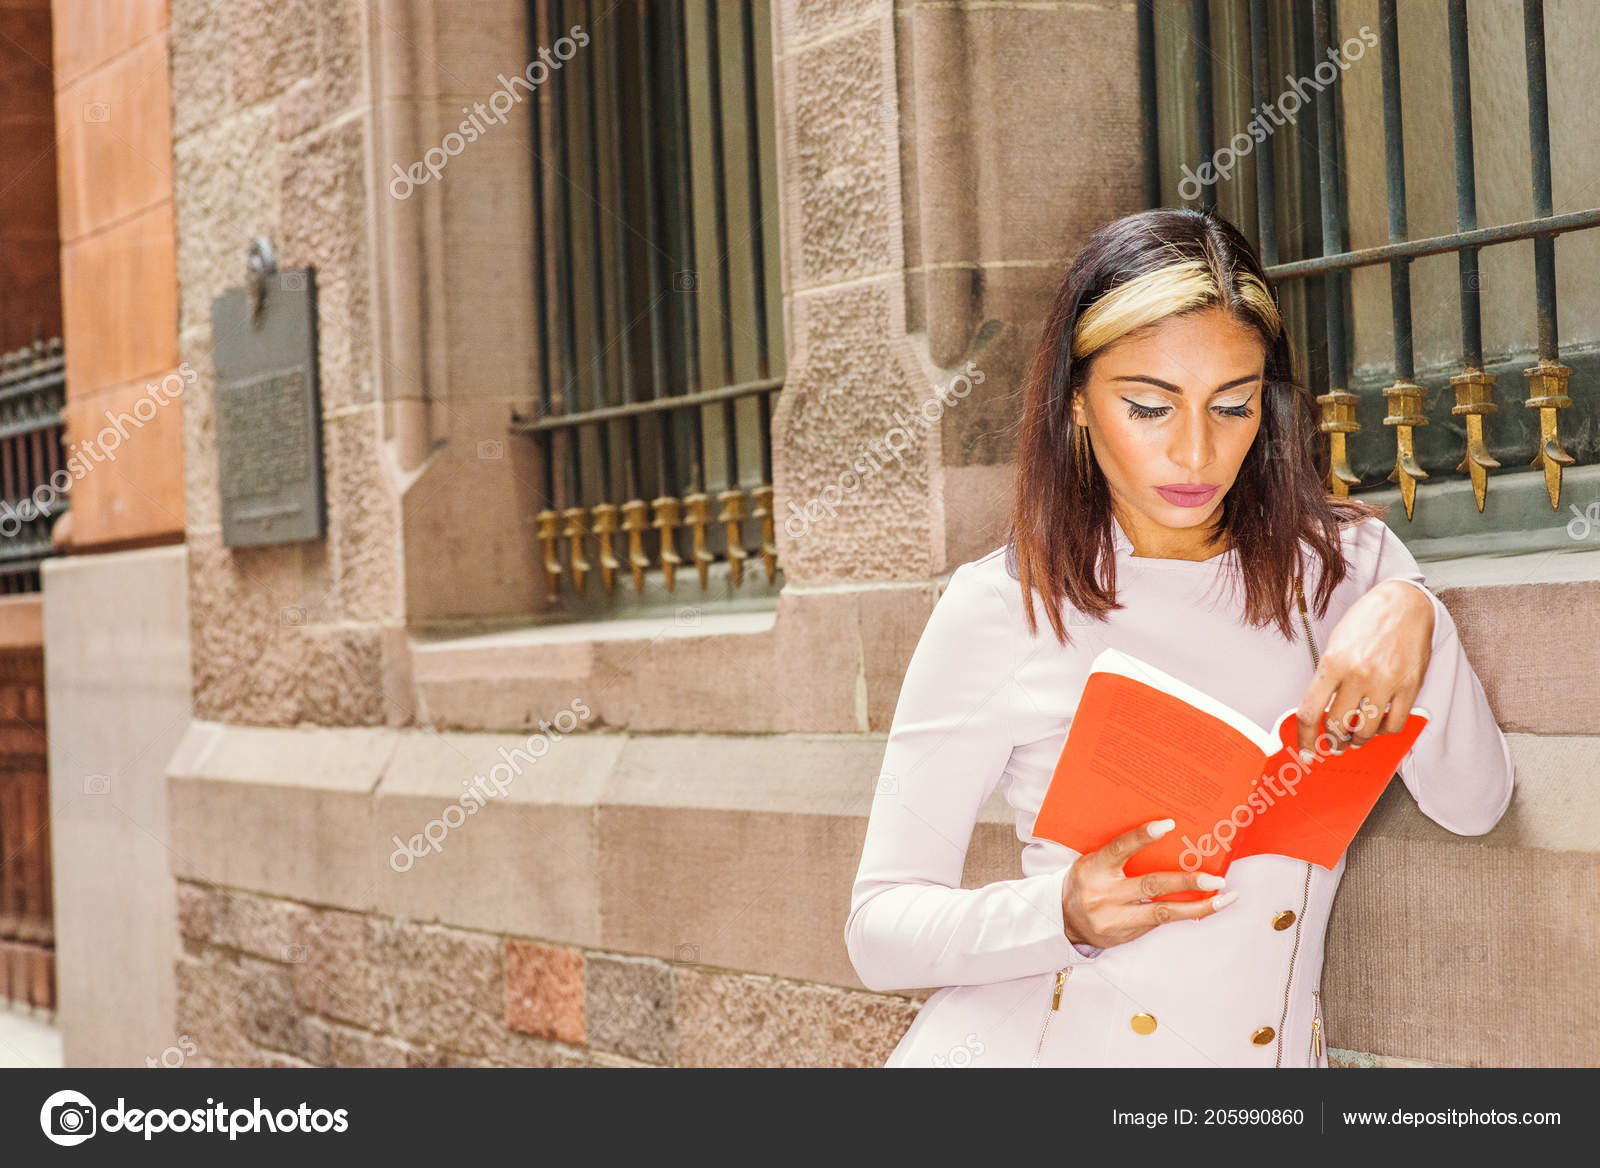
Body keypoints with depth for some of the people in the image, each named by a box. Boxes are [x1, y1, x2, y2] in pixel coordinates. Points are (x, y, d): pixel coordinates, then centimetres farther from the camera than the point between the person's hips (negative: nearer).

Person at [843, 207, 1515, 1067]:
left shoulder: (1343, 561, 9)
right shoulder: (1002, 606, -3)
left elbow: (1473, 804, 1)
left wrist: (1413, 615, -13)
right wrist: (1062, 914, -20)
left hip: (1272, 1048, 2)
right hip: (1037, 1045, -1)